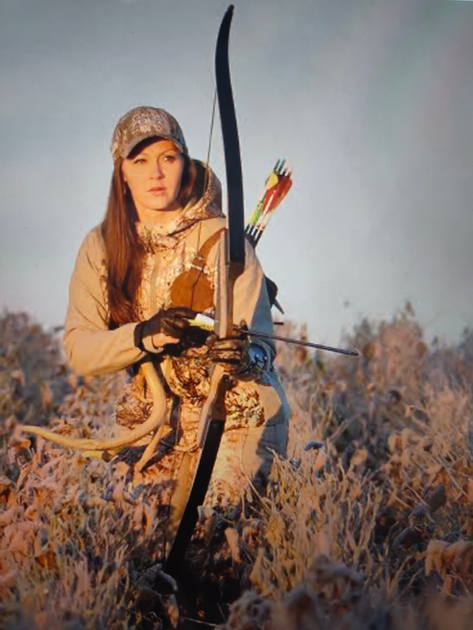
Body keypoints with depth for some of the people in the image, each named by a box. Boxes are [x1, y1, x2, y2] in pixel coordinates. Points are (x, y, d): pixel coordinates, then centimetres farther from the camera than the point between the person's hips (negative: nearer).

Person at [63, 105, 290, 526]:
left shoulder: (221, 238, -12)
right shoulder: (101, 247, -1)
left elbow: (259, 338, -19)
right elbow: (78, 350, -8)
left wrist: (244, 354, -43)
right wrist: (143, 335, -26)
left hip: (236, 416, -3)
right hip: (152, 422, 3)